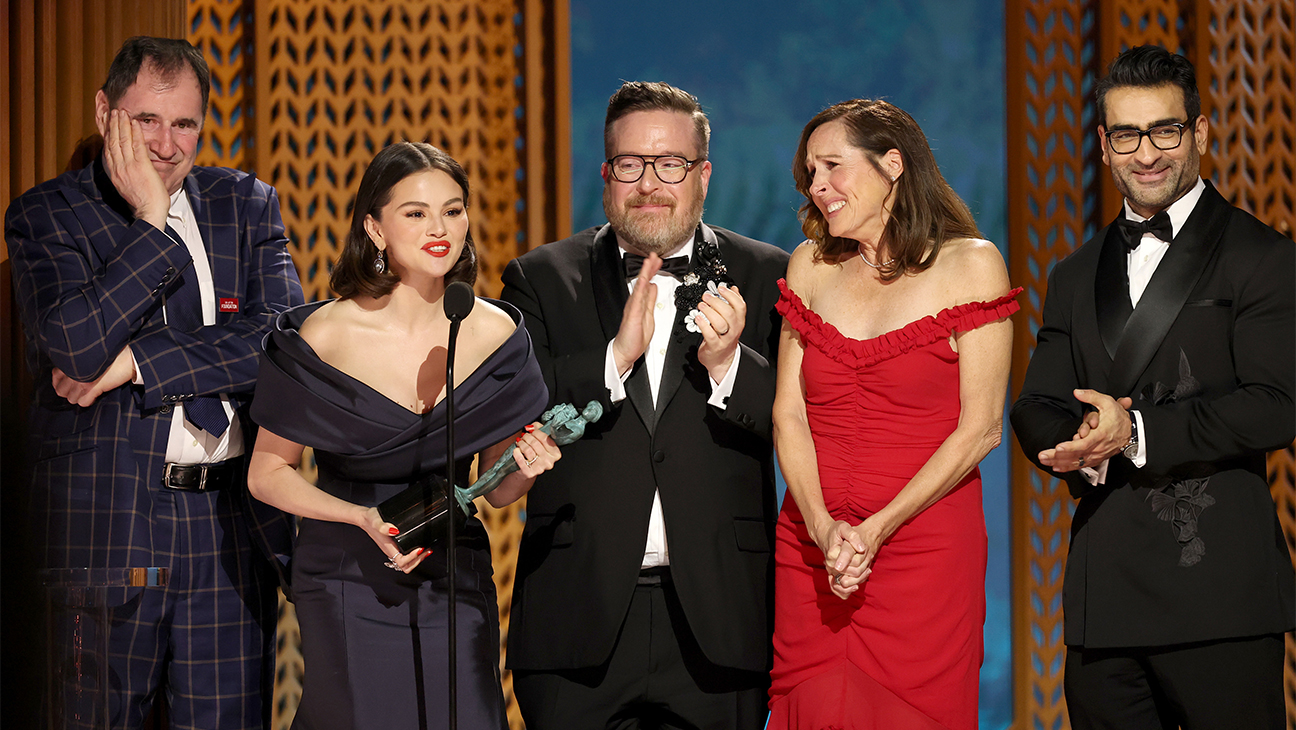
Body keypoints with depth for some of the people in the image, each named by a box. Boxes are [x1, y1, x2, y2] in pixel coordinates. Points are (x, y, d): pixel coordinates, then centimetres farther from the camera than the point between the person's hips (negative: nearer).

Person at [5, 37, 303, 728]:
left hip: (234, 519, 2)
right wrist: (150, 222, -11)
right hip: (105, 521, -2)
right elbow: (77, 346, -15)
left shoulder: (247, 205, 10)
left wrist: (136, 360, -10)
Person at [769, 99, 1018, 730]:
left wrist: (877, 529, -12)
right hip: (810, 547, 3)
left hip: (925, 550, -3)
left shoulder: (970, 264, -1)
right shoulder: (810, 265, 10)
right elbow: (788, 413, 5)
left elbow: (980, 428, -6)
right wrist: (824, 528, -11)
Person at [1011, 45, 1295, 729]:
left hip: (1220, 592, -5)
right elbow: (1035, 411, 13)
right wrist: (1084, 443, -10)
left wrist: (1136, 434, -18)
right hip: (1103, 594, 5)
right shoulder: (1076, 276, 19)